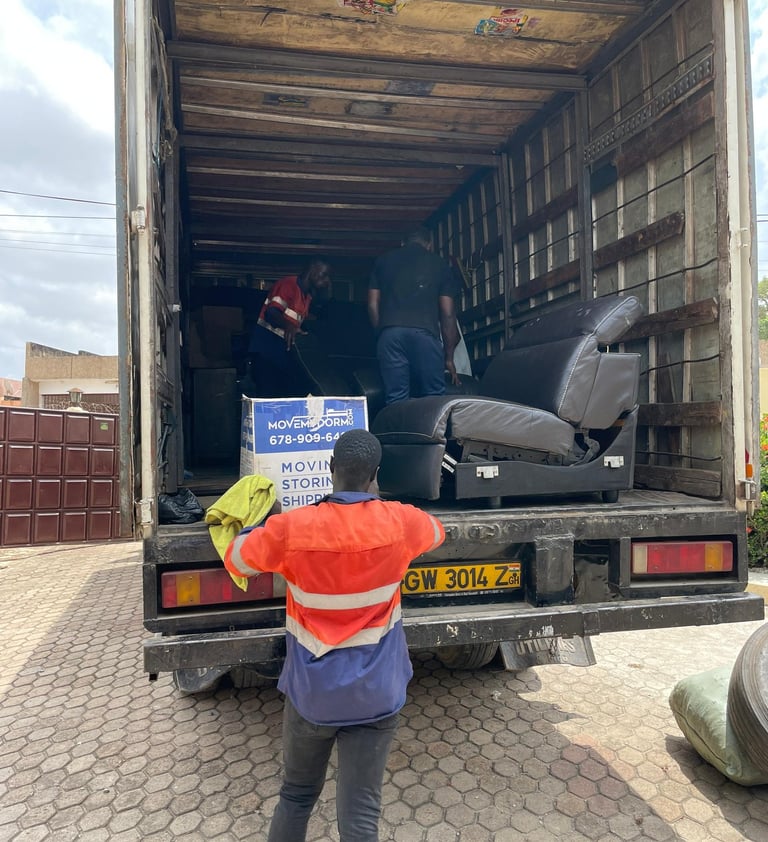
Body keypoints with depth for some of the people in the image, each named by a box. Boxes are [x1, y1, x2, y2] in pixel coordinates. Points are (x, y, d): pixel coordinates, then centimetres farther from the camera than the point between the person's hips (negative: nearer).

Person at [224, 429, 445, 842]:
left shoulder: (290, 527, -16)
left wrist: (264, 523, 17)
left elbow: (236, 560, 2)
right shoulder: (399, 521, -13)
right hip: (374, 694, 0)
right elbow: (436, 531, 12)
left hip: (310, 691, 1)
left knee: (296, 796, 23)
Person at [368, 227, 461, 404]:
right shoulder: (440, 264, 20)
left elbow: (373, 304, 15)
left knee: (396, 400, -2)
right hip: (425, 332, -1)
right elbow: (448, 314, 15)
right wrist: (449, 358, 20)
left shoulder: (383, 260, 23)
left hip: (390, 333, 1)